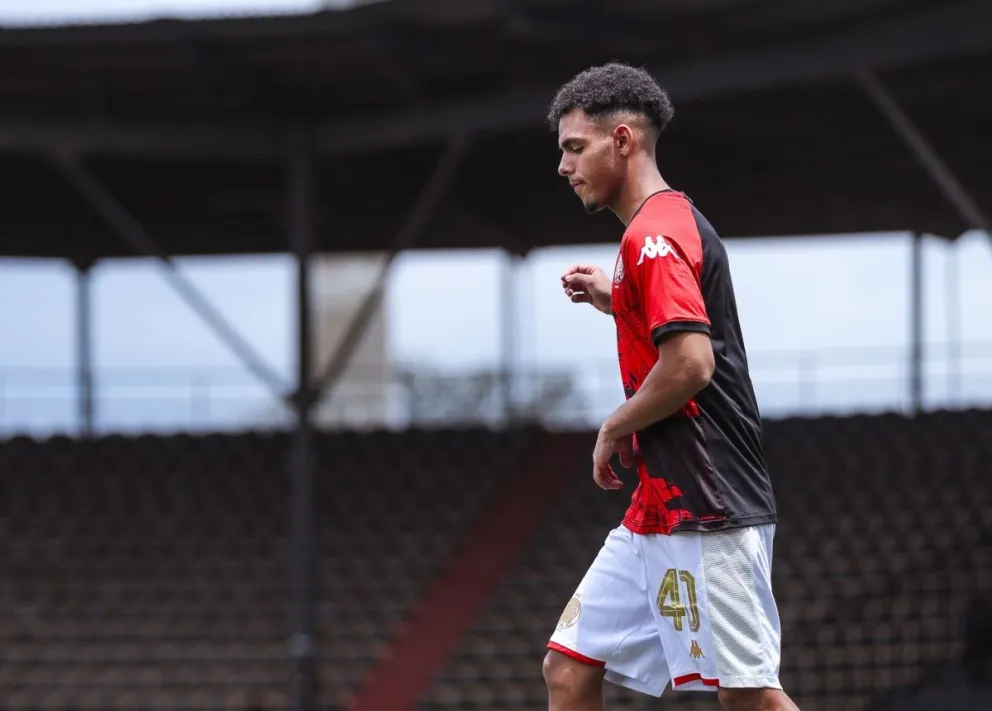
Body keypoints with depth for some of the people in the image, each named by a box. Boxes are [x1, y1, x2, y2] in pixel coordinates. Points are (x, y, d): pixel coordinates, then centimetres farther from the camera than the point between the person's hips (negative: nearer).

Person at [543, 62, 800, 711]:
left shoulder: (654, 234, -14)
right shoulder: (673, 223, 17)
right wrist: (612, 300, 17)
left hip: (704, 512, -11)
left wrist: (615, 429, -9)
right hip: (658, 513, 11)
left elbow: (692, 364, -24)